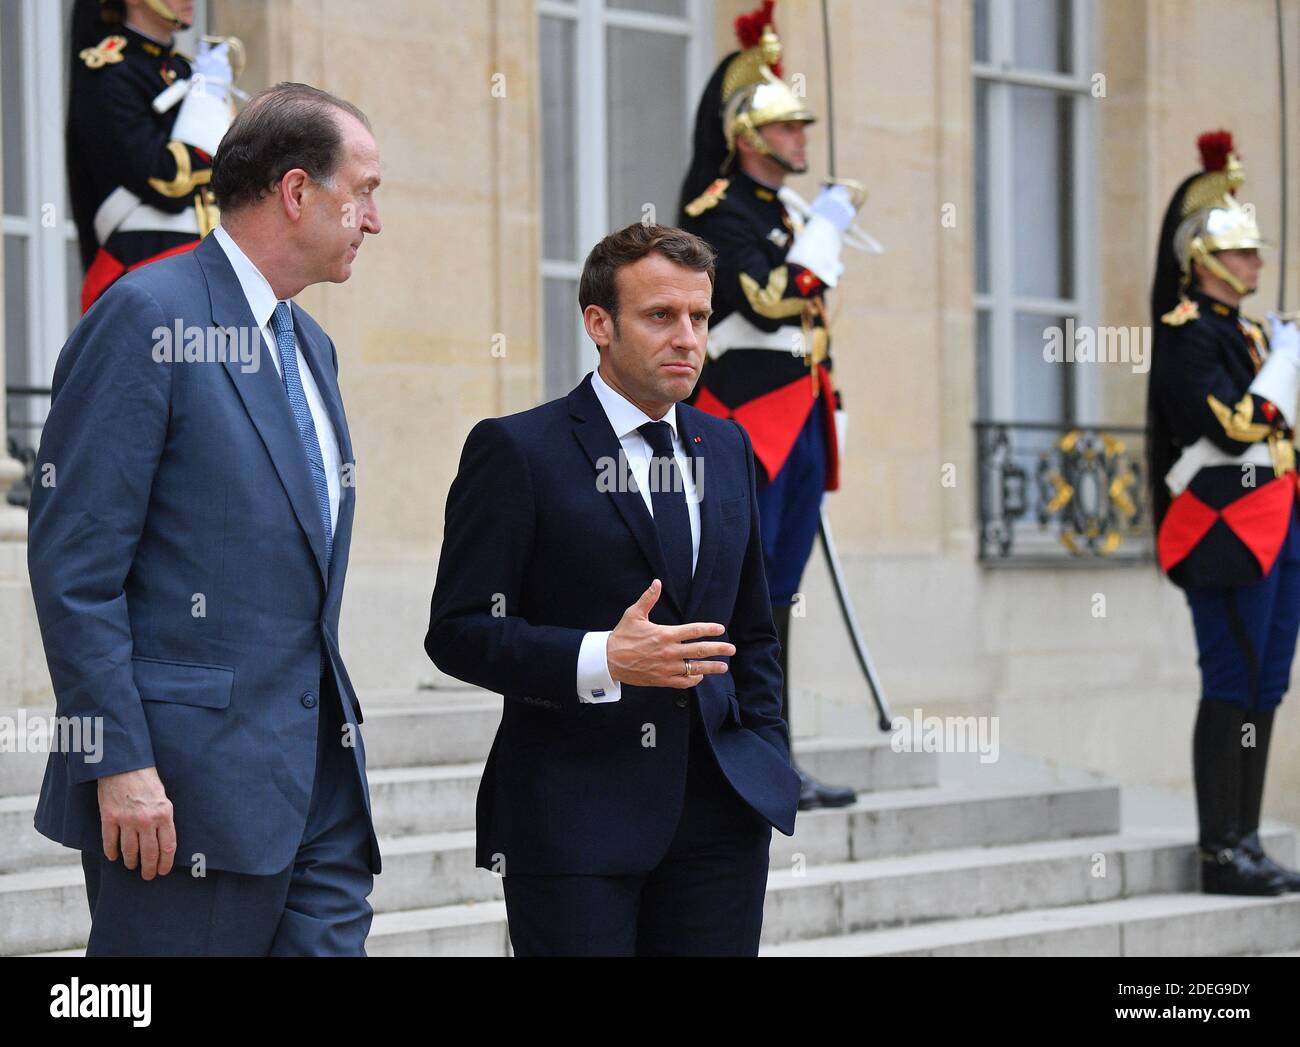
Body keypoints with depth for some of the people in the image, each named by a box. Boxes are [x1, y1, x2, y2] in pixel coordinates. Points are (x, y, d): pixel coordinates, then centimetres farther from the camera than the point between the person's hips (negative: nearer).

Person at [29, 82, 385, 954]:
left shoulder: (309, 343, 19)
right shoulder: (146, 315, -9)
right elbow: (73, 561, -14)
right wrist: (118, 763, -19)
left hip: (318, 776, 8)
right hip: (188, 780, -8)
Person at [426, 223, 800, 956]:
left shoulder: (726, 448, 15)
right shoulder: (517, 451, -4)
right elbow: (459, 631, -8)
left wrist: (767, 758, 12)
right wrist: (602, 660, -20)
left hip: (719, 810, 5)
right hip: (574, 817, -5)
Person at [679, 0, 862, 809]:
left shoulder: (783, 215, 19)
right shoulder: (720, 212, -9)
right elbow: (768, 304, -23)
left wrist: (823, 417, 21)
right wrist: (827, 228, -15)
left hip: (797, 430, 9)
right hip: (747, 430, -9)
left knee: (776, 600, 9)